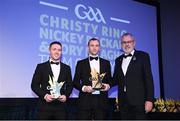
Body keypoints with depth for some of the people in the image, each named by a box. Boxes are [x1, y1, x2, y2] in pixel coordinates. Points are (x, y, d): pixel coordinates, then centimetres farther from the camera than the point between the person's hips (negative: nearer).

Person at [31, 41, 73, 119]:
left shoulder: (66, 68, 12)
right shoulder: (41, 67, 5)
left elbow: (70, 85, 12)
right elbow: (34, 85, 1)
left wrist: (66, 95, -7)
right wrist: (44, 95, -13)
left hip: (61, 105, 2)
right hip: (45, 106, -2)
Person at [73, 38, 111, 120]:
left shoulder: (106, 63, 14)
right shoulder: (81, 63, 8)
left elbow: (109, 80, 16)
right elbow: (75, 82, 6)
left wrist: (108, 85, -6)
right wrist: (83, 87, -13)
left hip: (101, 101, 2)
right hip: (85, 101, -1)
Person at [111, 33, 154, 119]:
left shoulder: (143, 56, 2)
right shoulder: (118, 60, 17)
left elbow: (148, 79, -4)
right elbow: (115, 79, 16)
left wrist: (149, 99, -12)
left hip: (138, 100, -4)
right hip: (123, 102, 5)